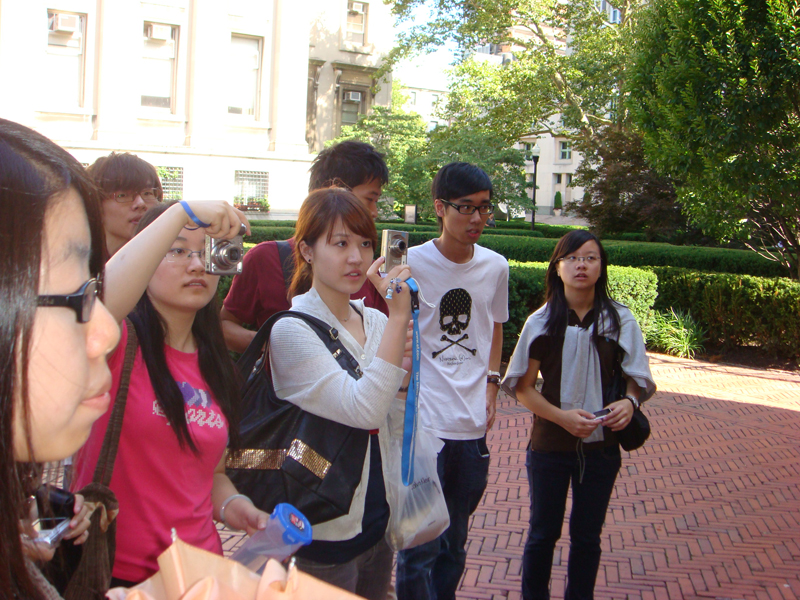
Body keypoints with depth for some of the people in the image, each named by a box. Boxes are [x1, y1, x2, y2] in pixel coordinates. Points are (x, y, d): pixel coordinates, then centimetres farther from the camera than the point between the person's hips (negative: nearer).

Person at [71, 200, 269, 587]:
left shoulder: (215, 365, 9)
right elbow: (101, 304, -35)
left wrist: (231, 505, -3)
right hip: (114, 574, -6)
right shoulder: (120, 344, -10)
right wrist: (182, 213, -32)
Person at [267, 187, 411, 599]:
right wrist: (398, 318, -27)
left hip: (378, 520, 6)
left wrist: (405, 365, -3)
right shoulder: (292, 330, -16)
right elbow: (363, 410, -28)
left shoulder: (375, 321, 3)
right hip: (326, 530, -6)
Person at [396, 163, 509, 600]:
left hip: (472, 425, 5)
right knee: (420, 545, -3)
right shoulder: (411, 263, -8)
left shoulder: (495, 267, 6)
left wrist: (490, 388, 12)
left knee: (455, 544, 16)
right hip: (422, 421, -5)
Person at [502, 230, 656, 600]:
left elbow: (637, 379, 2)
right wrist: (563, 417, -19)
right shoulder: (542, 322, -7)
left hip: (601, 446, 1)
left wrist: (629, 402, -21)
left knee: (587, 535, 13)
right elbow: (523, 388, -4)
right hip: (550, 445, 0)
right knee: (544, 533, 13)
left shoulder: (620, 320, -6)